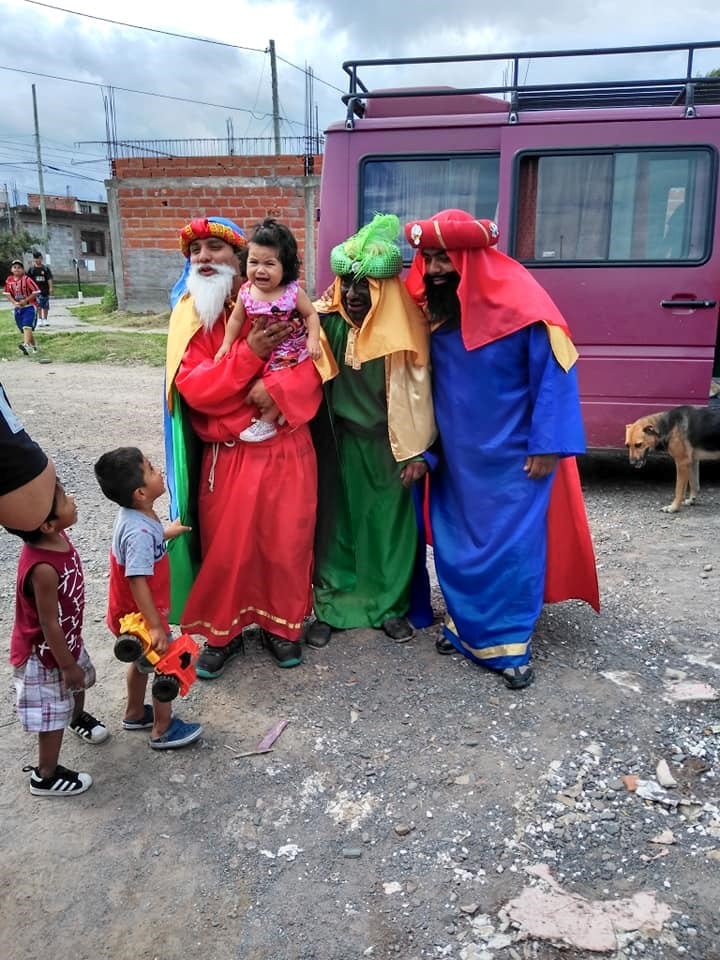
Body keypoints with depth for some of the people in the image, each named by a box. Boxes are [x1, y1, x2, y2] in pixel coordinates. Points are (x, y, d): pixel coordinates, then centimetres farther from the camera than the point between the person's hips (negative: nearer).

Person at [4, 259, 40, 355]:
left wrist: (25, 300, -15)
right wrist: (15, 303, -7)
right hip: (18, 308, 6)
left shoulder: (27, 279, -13)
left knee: (27, 326, -24)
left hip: (29, 307, -6)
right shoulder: (9, 280, 1)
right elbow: (8, 294, 9)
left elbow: (36, 292, -12)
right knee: (23, 329, 12)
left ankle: (26, 345, -38)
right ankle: (34, 346, 27)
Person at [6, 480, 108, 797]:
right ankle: (46, 777, 33)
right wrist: (67, 664, -15)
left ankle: (78, 716, 63)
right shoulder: (43, 568, -40)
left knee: (80, 683, 33)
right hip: (43, 654, -9)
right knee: (53, 715, 11)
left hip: (66, 639, 9)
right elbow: (49, 625, -28)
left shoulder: (56, 538, -12)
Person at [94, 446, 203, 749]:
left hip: (131, 613, 9)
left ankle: (135, 714, 49)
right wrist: (155, 626, -32)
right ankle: (163, 730, 27)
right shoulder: (140, 533, -34)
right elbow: (137, 581, -35)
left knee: (142, 661, 29)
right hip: (141, 616, -9)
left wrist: (167, 532, 27)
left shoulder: (134, 514, -6)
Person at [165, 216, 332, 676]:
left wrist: (275, 386, -25)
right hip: (226, 454, 0)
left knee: (286, 542, 9)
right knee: (224, 546, 7)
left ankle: (282, 624, 30)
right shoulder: (191, 314, 0)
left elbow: (316, 363, -7)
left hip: (286, 448, 0)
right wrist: (249, 354, -20)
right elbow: (193, 387, -11)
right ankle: (222, 632, 27)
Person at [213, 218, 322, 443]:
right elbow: (236, 319, 3)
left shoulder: (293, 292, -21)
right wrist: (226, 344, 3)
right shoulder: (246, 292, -12)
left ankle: (267, 421, 12)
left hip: (290, 352, -4)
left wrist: (313, 340, -21)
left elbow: (311, 315, -10)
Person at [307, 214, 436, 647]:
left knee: (390, 524, 9)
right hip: (338, 439, 2)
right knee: (335, 522, 10)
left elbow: (417, 389, -10)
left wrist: (416, 451, -9)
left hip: (385, 443, -2)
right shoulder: (328, 321, -7)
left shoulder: (403, 328, -14)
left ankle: (391, 606, 26)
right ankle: (331, 606, 24)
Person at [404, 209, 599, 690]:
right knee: (457, 544, 12)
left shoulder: (522, 304, -17)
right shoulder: (434, 312, 2)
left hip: (514, 456, -5)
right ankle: (466, 627, 30)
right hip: (457, 455, 6)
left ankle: (511, 645, 15)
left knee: (512, 548, 1)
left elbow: (554, 376, -16)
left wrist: (547, 446, -19)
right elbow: (427, 383, 8)